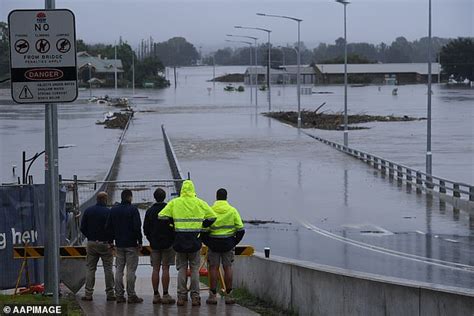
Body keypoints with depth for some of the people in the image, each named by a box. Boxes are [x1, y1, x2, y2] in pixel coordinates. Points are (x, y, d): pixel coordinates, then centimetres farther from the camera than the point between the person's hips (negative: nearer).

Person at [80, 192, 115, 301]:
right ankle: (110, 294, 4)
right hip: (105, 244, -3)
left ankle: (88, 294, 2)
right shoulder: (108, 212, -11)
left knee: (90, 269, 7)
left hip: (91, 243, 3)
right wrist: (110, 241, 3)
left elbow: (83, 228, 5)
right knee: (108, 269, 4)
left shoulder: (88, 211, 2)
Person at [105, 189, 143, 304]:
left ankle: (119, 295, 7)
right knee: (131, 270, -3)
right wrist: (140, 242, -7)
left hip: (119, 244, 5)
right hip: (131, 245, -5)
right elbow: (137, 227, -15)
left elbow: (108, 227, 9)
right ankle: (131, 295, -3)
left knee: (119, 269, 8)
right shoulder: (133, 210, -9)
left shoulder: (113, 210, 7)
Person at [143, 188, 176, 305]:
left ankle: (156, 295, 3)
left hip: (154, 244, 3)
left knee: (155, 269, 5)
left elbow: (145, 229, 7)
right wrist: (173, 240, 5)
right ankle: (165, 295, -5)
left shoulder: (149, 211, 4)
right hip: (167, 244, -3)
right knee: (165, 268, -3)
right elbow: (174, 226, -7)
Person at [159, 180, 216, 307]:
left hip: (180, 239, 0)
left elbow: (162, 216, -5)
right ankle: (195, 296, 4)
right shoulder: (200, 203, 0)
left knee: (181, 269, 9)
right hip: (195, 240, 0)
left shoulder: (174, 203, -1)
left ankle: (181, 296, 6)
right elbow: (212, 217, 0)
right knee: (195, 269, 7)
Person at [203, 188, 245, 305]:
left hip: (213, 243, -1)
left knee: (213, 268, 3)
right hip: (228, 243, 1)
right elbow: (240, 229, -2)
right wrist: (234, 242, 8)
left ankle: (212, 295, 1)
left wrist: (207, 243, 3)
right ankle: (228, 295, 6)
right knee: (228, 268, 6)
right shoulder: (232, 211, -1)